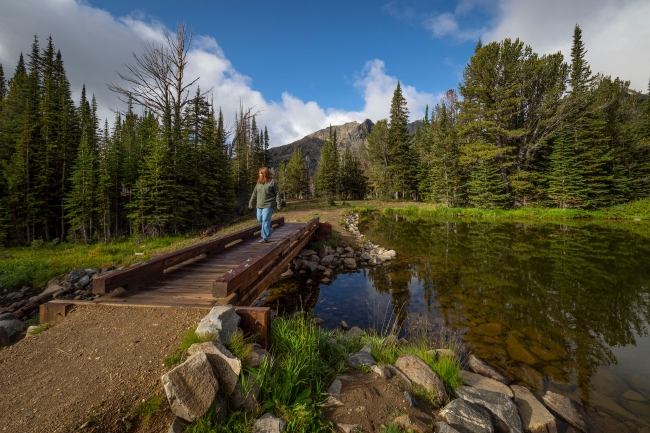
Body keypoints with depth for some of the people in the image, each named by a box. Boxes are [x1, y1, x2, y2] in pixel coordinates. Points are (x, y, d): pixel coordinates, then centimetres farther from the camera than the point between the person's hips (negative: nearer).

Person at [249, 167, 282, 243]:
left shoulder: (272, 182, -6)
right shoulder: (259, 182, 10)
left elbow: (277, 194, -6)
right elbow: (254, 193, 15)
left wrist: (279, 205, -9)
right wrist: (250, 203, 14)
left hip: (268, 205, -6)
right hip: (259, 205, 6)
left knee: (265, 221, -6)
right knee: (260, 219, 10)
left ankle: (265, 237, 4)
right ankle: (269, 230, 33)